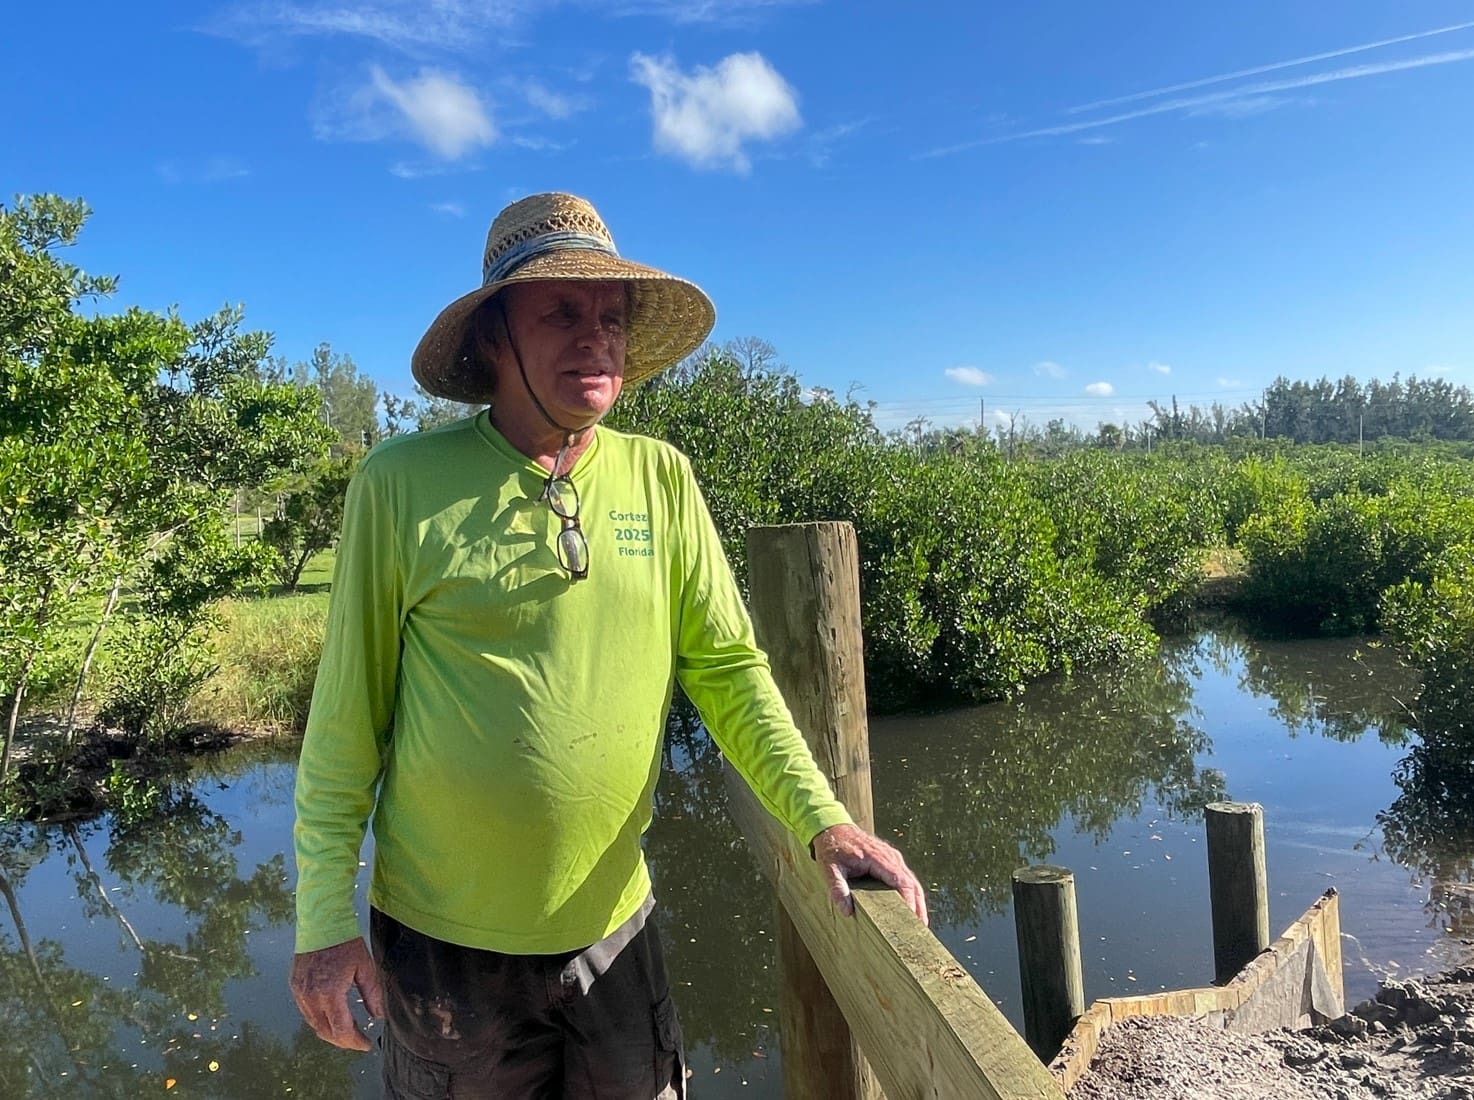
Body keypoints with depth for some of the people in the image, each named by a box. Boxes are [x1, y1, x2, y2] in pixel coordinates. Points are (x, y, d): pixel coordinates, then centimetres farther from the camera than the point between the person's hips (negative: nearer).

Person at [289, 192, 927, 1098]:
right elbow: (348, 715, -7)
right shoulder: (402, 483, -11)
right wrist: (325, 914, -6)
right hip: (447, 942, -2)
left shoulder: (662, 478, -3)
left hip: (614, 925, 3)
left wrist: (822, 818, -11)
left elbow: (729, 668, -1)